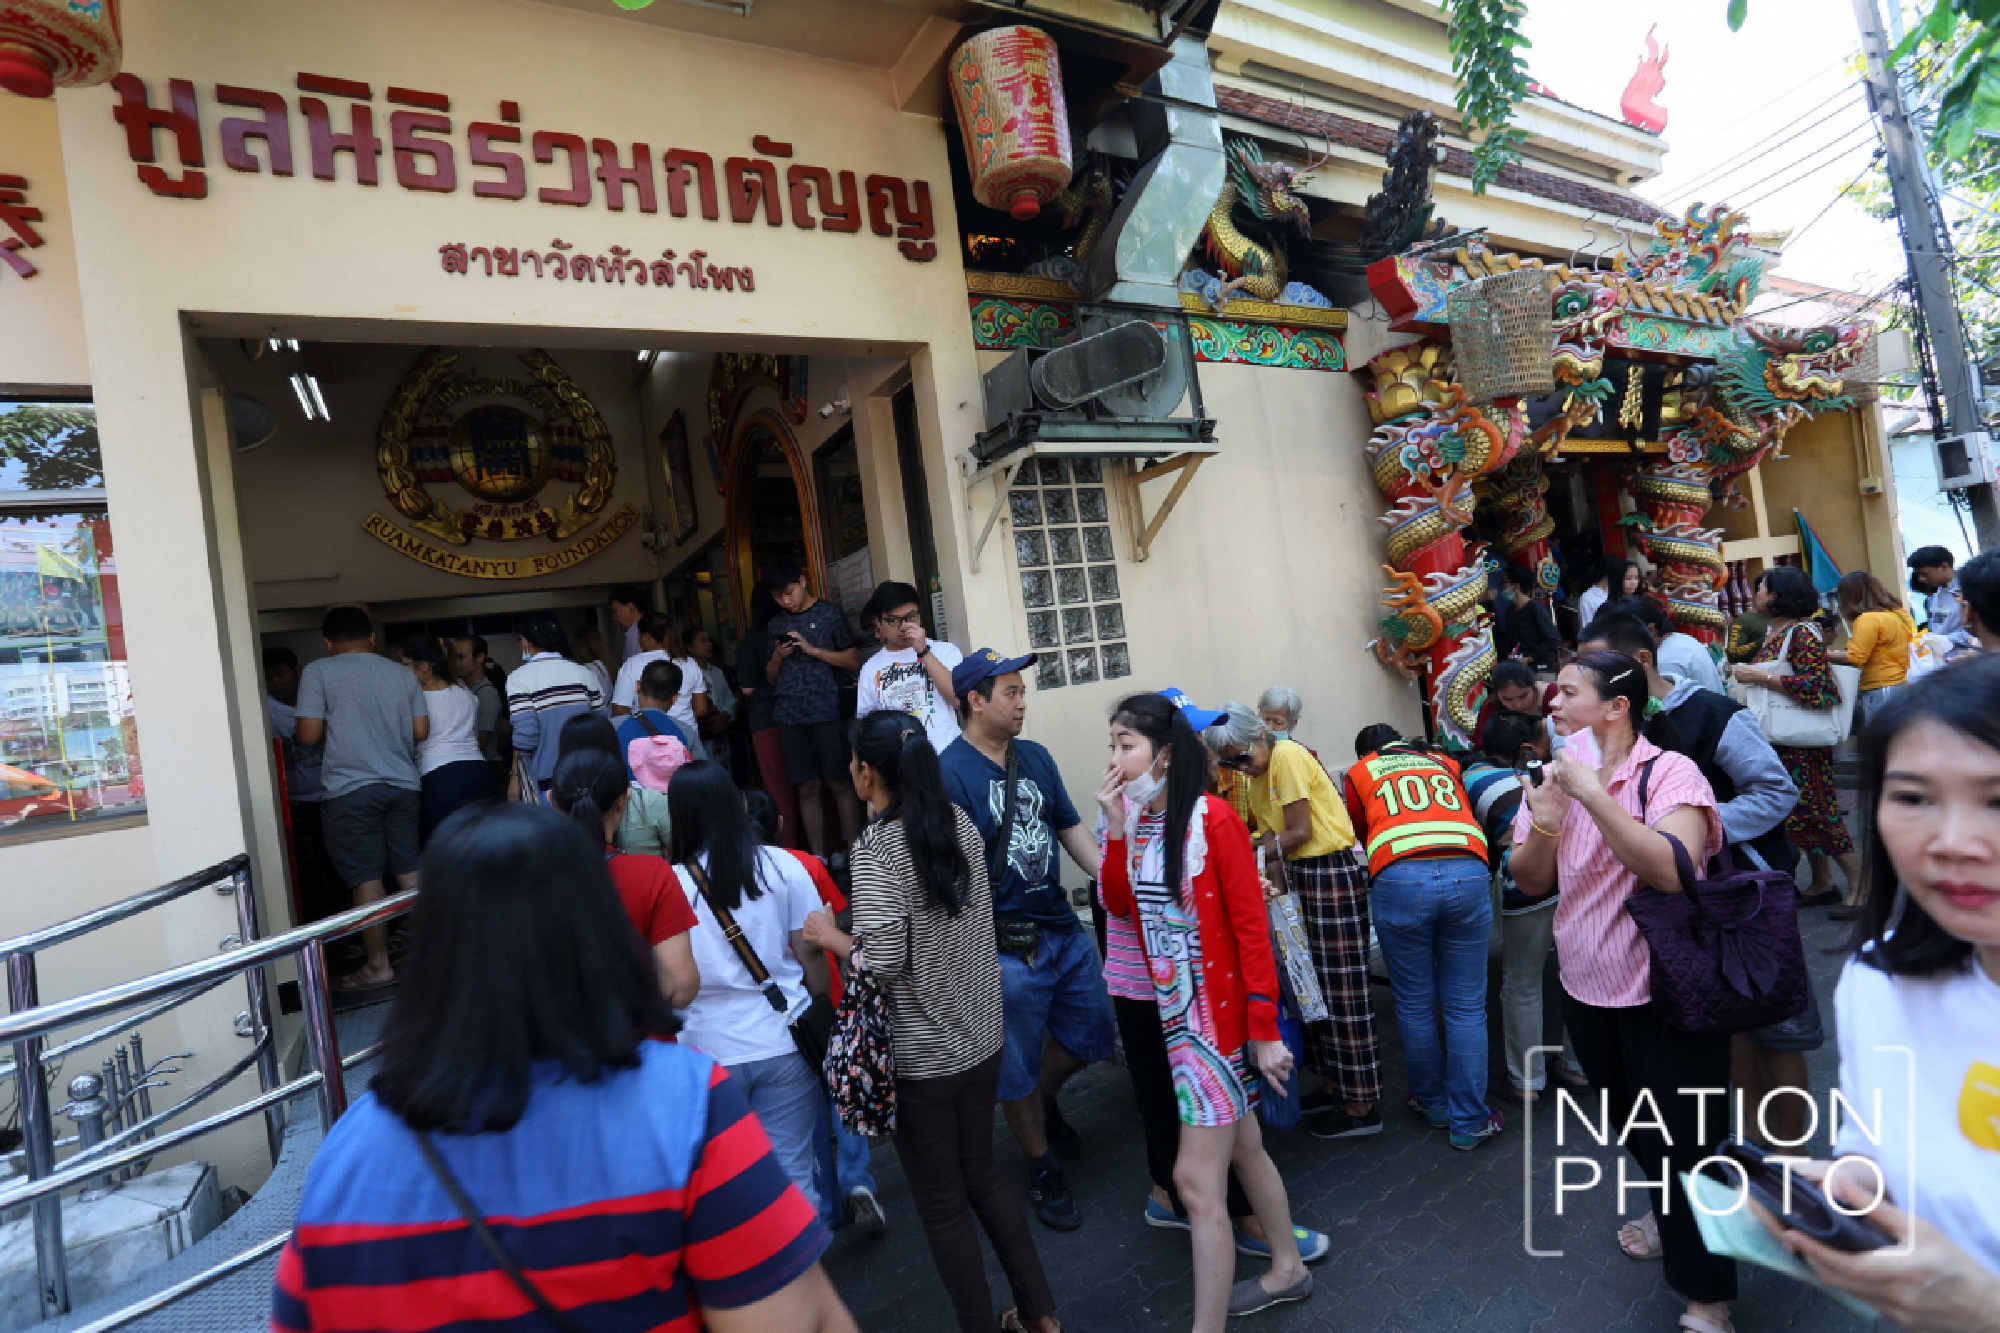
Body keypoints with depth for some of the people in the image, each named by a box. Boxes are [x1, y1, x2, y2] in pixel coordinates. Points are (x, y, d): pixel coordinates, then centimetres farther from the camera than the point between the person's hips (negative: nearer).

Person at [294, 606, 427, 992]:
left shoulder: (318, 671, -2)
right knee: (410, 872, 11)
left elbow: (309, 734, -7)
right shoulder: (402, 673, 9)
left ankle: (378, 966, 8)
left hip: (352, 789, -4)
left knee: (366, 879, 1)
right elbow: (421, 731, 7)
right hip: (403, 784, 4)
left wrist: (337, 727, 13)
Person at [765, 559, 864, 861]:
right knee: (808, 786, 2)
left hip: (826, 711, -3)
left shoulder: (830, 614, 5)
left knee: (839, 782, -3)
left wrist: (812, 649, -9)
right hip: (788, 715, 3)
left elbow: (854, 660, 1)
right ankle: (818, 856, 5)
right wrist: (777, 656, -1)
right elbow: (770, 678, 20)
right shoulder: (776, 624, 17)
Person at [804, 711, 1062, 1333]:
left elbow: (883, 962, -25)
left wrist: (830, 937, -8)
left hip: (920, 1053, -7)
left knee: (942, 1205, 13)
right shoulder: (961, 823, -2)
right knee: (982, 1173, 25)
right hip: (980, 1035, 7)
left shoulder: (877, 846, -22)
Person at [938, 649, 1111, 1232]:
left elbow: (1070, 829, 12)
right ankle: (1042, 1169, 34)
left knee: (1093, 1033, 19)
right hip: (1006, 949, -7)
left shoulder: (1035, 757, 5)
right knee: (1017, 1070, 10)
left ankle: (1043, 1099, 48)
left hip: (1065, 930, 7)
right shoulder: (947, 772, -17)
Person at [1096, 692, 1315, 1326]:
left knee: (1197, 1178, -3)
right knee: (1242, 1147, 24)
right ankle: (1287, 1270, 44)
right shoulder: (1137, 819, 3)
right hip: (1173, 1010, 8)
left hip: (1218, 1012, -7)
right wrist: (1116, 827, -8)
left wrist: (1264, 1030, -16)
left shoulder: (1211, 819, -18)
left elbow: (1252, 925, -17)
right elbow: (1119, 905, 2)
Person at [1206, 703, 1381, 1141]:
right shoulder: (1259, 772, 11)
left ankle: (1361, 1108, 10)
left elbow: (1299, 833, -17)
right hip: (1303, 874, 9)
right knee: (1316, 986, 16)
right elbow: (1272, 830, 6)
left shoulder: (1287, 756, -16)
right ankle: (1333, 1087, 30)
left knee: (1342, 990, -1)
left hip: (1333, 873, -9)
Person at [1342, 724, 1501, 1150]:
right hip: (1468, 872, 2)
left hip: (1399, 878, -2)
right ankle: (1469, 1122, 16)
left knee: (1416, 1003, 13)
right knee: (1466, 1006, 9)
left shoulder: (1359, 773, 22)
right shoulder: (1443, 763, 29)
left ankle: (1432, 1103, 29)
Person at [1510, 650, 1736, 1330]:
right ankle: (1669, 1214, 51)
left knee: (1685, 1139, 6)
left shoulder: (1669, 772, -17)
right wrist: (1546, 821, -19)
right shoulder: (1555, 777, 1)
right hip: (1587, 990, 6)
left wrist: (1595, 795, -36)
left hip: (1665, 994, -6)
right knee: (1635, 1125, 25)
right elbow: (1529, 882, -2)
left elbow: (1673, 869, -33)